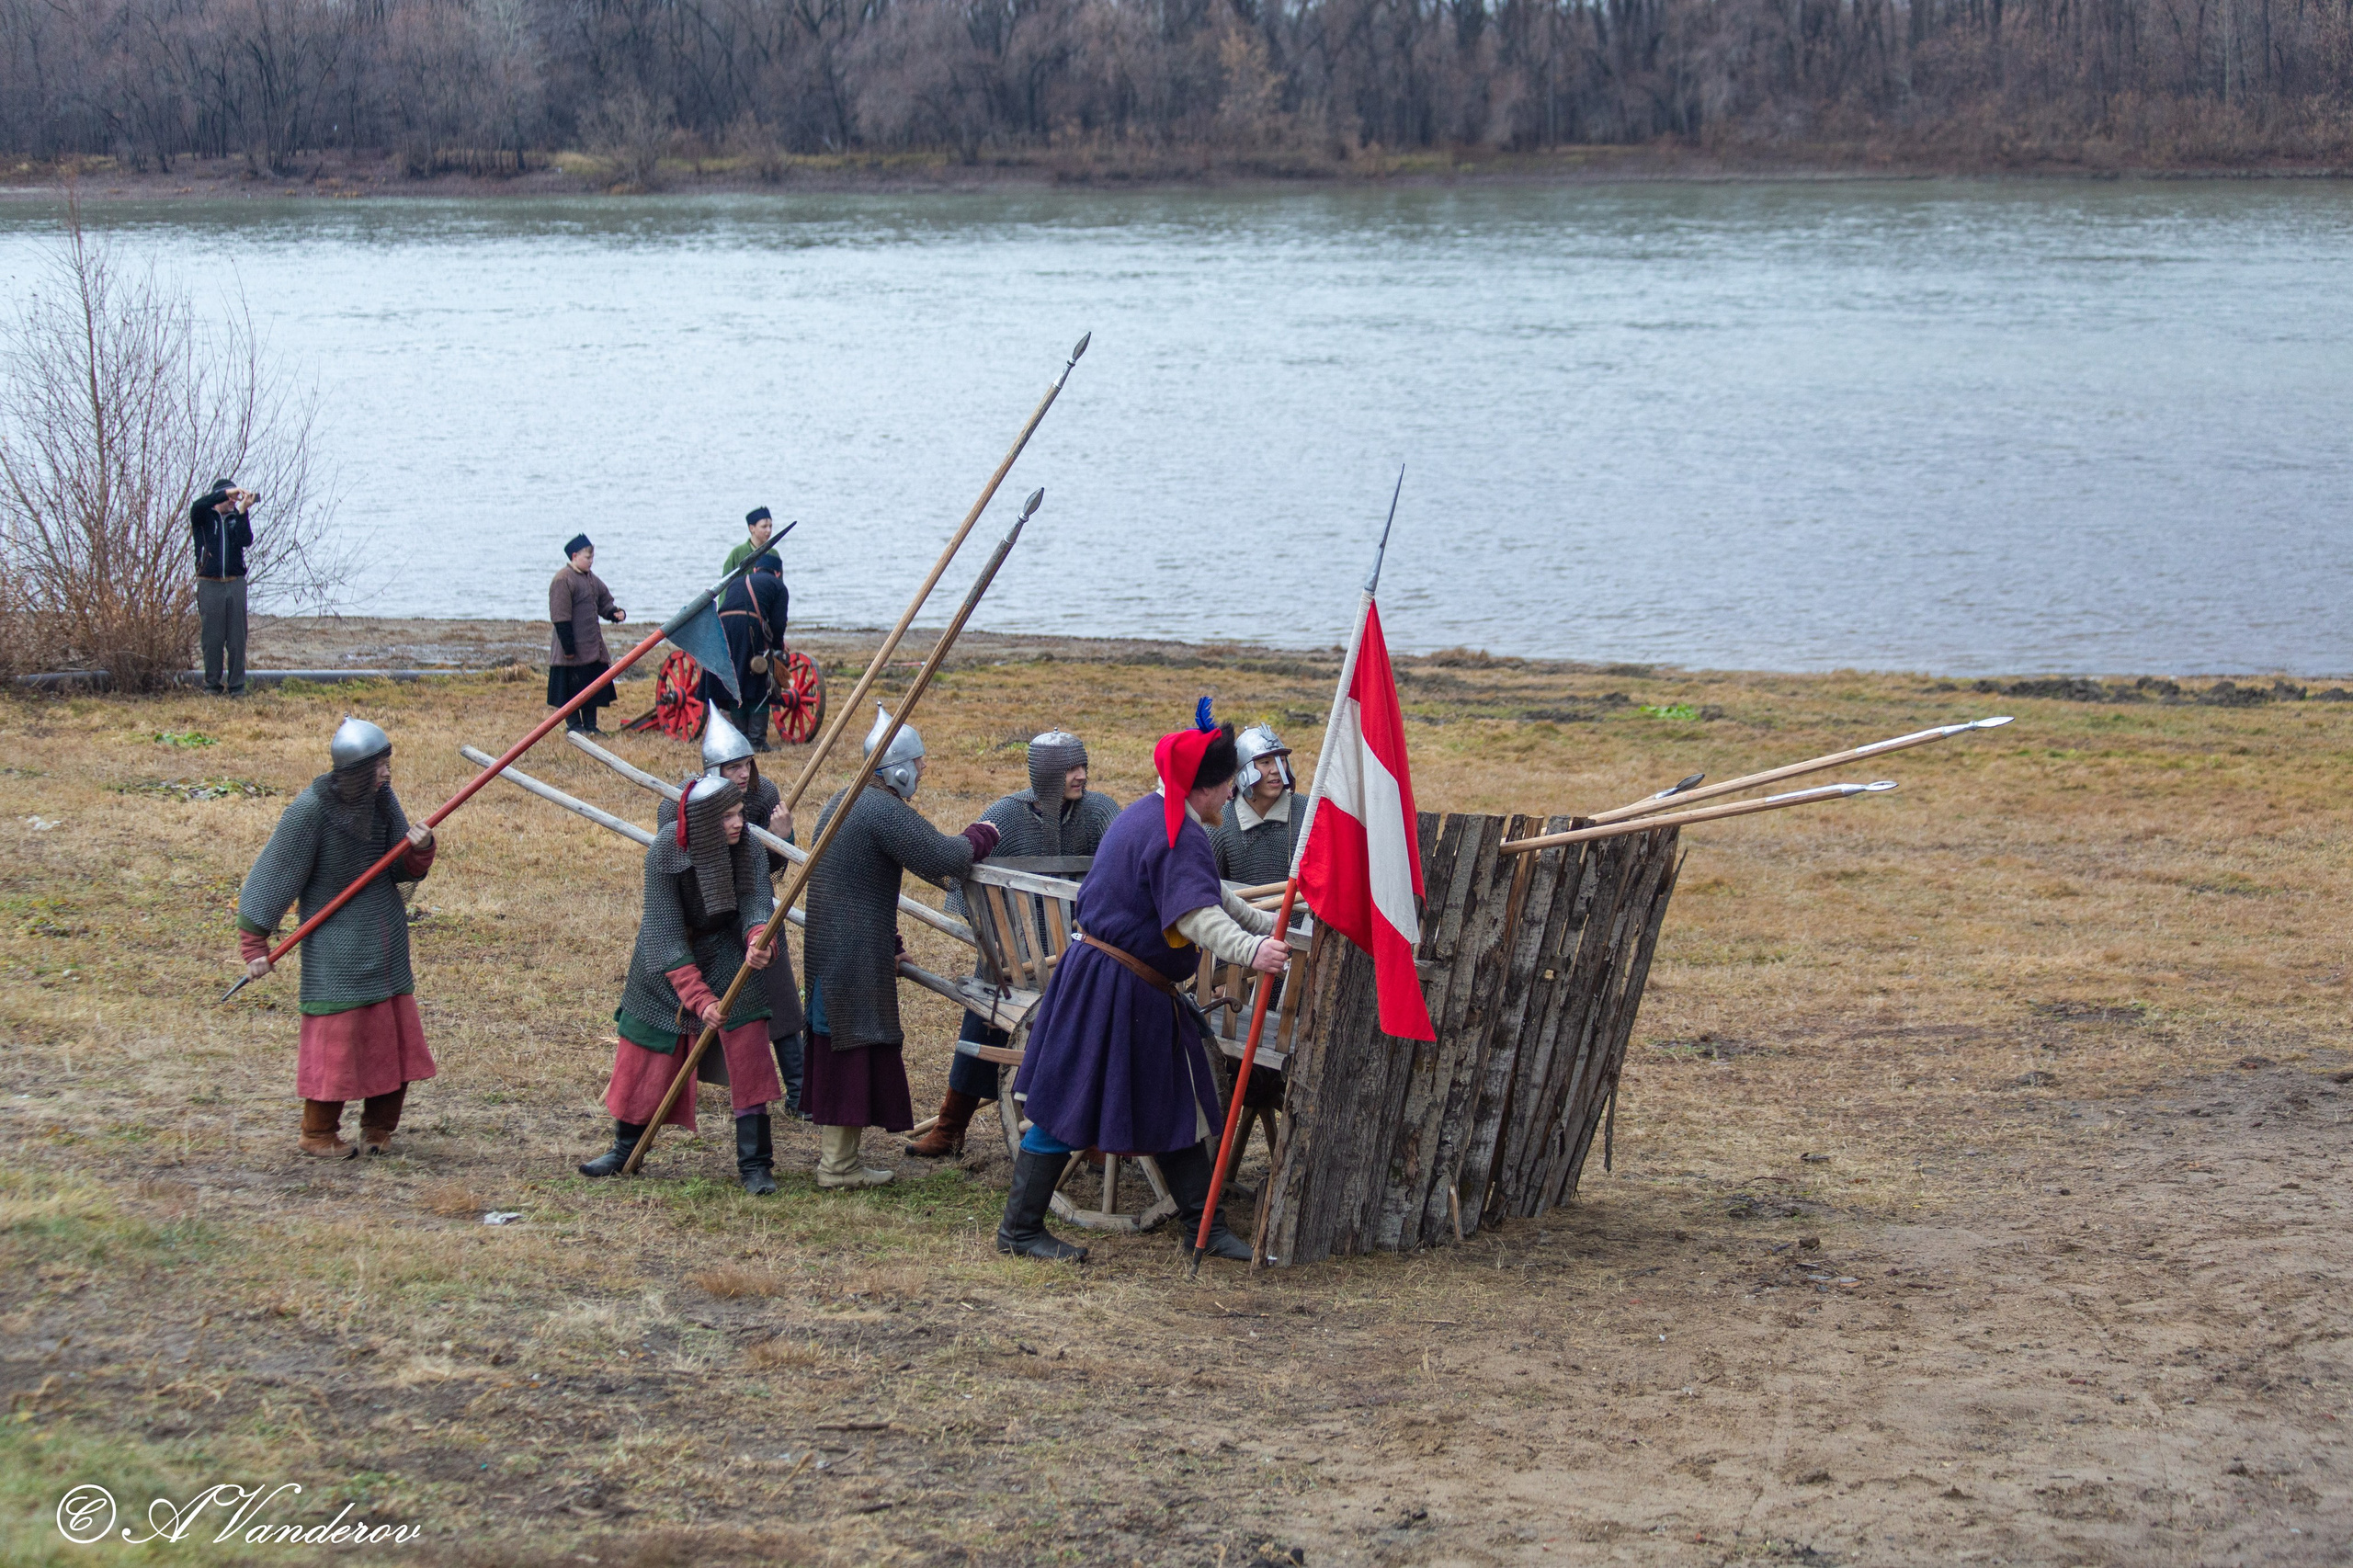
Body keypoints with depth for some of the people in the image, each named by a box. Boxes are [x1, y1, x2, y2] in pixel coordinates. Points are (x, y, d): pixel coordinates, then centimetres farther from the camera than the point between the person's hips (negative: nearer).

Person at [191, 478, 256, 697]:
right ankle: (213, 685, 6)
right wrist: (227, 492, -19)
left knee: (237, 638, 0)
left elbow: (246, 541, -5)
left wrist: (242, 511, -14)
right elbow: (197, 506, -18)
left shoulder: (237, 518, 13)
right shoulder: (204, 517, 6)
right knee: (213, 638, -1)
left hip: (236, 583, 2)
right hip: (210, 585, -2)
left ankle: (237, 686, 4)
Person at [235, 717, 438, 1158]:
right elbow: (273, 874, -12)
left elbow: (402, 870, 6)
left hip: (385, 934, 6)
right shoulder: (311, 810, -18)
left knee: (395, 1031, 8)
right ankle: (317, 1134, 10)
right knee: (337, 1032, -4)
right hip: (336, 936, -6)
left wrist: (421, 849, -17)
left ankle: (379, 1128, 23)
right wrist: (254, 944, -12)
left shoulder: (382, 799, 0)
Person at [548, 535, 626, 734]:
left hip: (593, 647, 8)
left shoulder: (592, 580, 13)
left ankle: (590, 725, 17)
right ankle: (573, 724, 6)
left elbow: (604, 604, 21)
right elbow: (560, 616, -17)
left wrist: (616, 613, -3)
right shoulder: (563, 580, -14)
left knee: (593, 685, 10)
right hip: (573, 650, -8)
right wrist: (567, 646, -20)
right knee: (573, 687, -2)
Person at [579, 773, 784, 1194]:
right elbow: (665, 937, -27)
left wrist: (758, 940, -52)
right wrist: (699, 998, -34)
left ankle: (755, 1164, -5)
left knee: (748, 1049, -11)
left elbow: (756, 901, -28)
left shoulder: (746, 848, -18)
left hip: (725, 954, 1)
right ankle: (625, 1149, 30)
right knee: (643, 1057, 7)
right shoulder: (664, 854, -26)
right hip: (666, 964, -1)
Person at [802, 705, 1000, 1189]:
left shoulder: (841, 802, 17)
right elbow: (943, 859, -23)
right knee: (854, 1052, -3)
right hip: (856, 958, -10)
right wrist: (980, 836, -3)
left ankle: (838, 1157, 20)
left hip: (828, 946, 10)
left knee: (838, 1054, 14)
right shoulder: (885, 811, -17)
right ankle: (838, 1166, 1)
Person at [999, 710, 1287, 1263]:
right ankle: (1020, 1229, 5)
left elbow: (1206, 893, 26)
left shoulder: (1150, 814, 14)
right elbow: (1197, 915, -34)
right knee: (1069, 1108, -2)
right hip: (1111, 990, -11)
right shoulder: (1179, 837, -19)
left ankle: (1203, 1225, 19)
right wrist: (1250, 950, -48)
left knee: (1176, 1106, 13)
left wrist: (1268, 924, 28)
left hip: (1144, 992, 11)